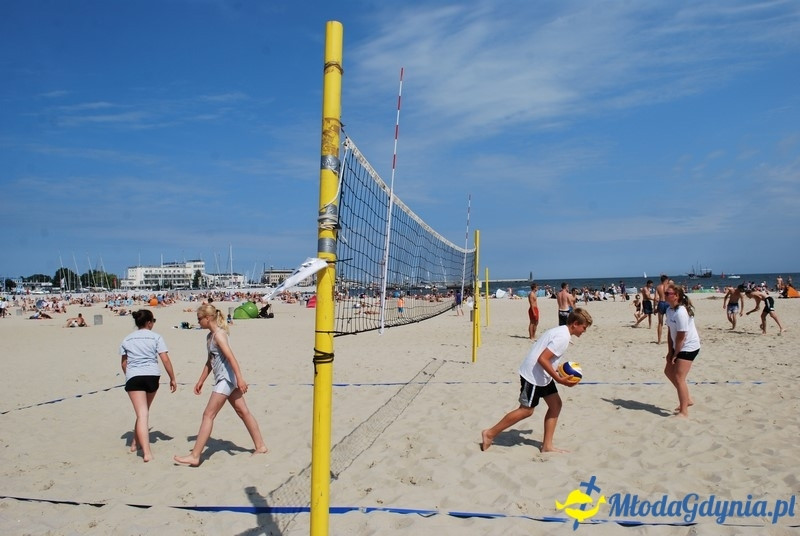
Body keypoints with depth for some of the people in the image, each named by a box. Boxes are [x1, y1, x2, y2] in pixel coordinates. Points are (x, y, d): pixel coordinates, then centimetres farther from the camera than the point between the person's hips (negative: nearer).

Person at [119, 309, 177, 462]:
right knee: (144, 411, 21)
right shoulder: (156, 337, 3)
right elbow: (165, 360, -3)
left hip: (133, 377, 0)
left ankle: (146, 452, -18)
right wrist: (172, 379, 4)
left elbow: (124, 363, 16)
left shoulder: (127, 340, 12)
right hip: (152, 376, 0)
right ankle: (136, 442, 35)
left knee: (142, 414, -7)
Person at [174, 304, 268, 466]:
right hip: (225, 379, 10)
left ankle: (194, 456, -2)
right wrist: (201, 381, 26)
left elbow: (230, 356, -22)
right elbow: (210, 361, 24)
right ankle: (260, 446, 19)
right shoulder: (209, 336, 16)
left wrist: (240, 378, -28)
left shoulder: (219, 334, -14)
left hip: (226, 378, -10)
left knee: (208, 415, -7)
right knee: (243, 412, 12)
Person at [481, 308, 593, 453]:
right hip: (533, 375, -10)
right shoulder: (563, 337, -20)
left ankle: (547, 445, 15)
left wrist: (561, 374, 15)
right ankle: (490, 434, 6)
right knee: (526, 410, -2)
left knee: (555, 405, 9)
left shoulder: (560, 331, 11)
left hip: (542, 376, 10)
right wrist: (559, 379, -21)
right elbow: (542, 359, -25)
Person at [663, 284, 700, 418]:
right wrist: (670, 351, 3)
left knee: (679, 377, -10)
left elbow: (681, 337, -22)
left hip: (689, 347, -10)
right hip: (679, 346, 10)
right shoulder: (669, 310, 3)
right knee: (668, 371, 18)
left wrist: (675, 354, -13)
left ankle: (684, 411, -1)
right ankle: (687, 399, 31)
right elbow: (670, 331, 6)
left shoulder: (681, 312, -26)